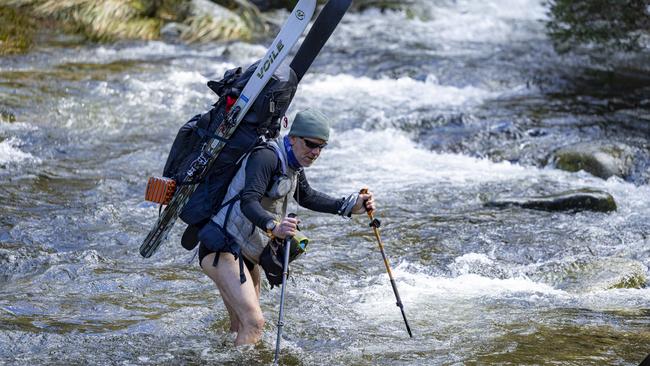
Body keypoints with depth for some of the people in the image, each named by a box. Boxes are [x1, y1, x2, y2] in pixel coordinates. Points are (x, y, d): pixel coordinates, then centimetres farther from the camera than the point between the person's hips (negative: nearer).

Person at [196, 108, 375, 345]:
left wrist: (349, 206, 20)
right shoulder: (267, 157, -20)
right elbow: (248, 202, -33)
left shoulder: (293, 163, 10)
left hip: (247, 254, 10)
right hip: (222, 251, -10)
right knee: (254, 322, -23)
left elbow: (306, 197, 28)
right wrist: (273, 226, -51)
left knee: (241, 326, 20)